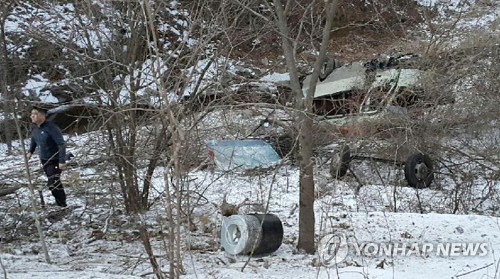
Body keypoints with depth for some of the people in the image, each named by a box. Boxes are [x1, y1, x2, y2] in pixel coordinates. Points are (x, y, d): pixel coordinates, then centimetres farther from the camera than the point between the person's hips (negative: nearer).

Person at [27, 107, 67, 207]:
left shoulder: (51, 127, -25)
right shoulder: (35, 128, -1)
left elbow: (61, 144, -26)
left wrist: (62, 161, -29)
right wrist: (30, 151, 14)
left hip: (55, 160, -8)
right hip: (44, 160, 8)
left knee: (52, 184, -12)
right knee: (55, 182, 17)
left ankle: (62, 205, 4)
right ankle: (61, 203, 31)